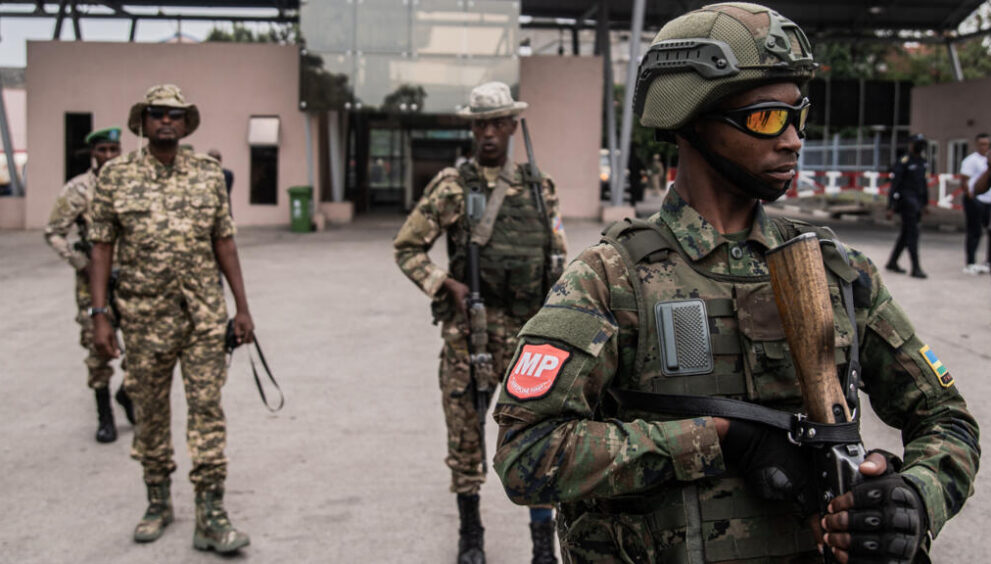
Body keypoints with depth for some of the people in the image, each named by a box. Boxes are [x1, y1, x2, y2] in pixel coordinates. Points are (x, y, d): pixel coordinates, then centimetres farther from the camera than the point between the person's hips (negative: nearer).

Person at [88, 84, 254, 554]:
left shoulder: (209, 175, 4)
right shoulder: (116, 176, 0)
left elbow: (224, 243, 8)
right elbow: (102, 247, 1)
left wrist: (242, 308, 5)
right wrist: (99, 314, -6)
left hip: (204, 315, 1)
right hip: (145, 316, 0)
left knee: (207, 409, -3)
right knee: (150, 411, 10)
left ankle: (211, 515, 0)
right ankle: (159, 502, 27)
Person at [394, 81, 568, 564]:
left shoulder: (539, 187, 10)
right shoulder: (452, 186, 1)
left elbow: (558, 258, 16)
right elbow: (407, 248, 2)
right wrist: (449, 285, -10)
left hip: (527, 329, 2)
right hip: (467, 328, -1)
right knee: (465, 429, 6)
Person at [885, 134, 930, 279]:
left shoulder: (922, 161, 14)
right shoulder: (903, 162, -11)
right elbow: (894, 184, -14)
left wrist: (925, 203, 21)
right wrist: (890, 207, -18)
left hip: (917, 201, 9)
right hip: (906, 200, -9)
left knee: (906, 233, 14)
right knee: (913, 233, -11)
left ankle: (892, 263, 24)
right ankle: (915, 268, -11)